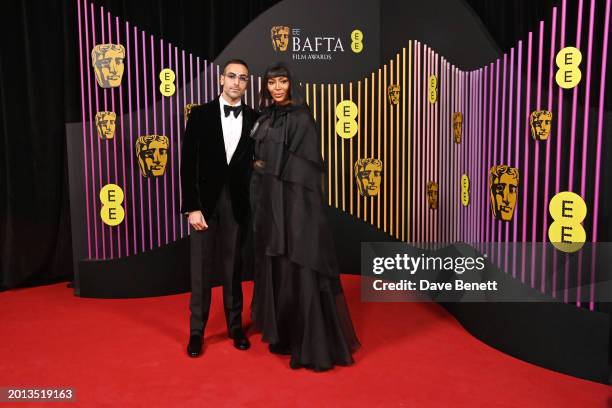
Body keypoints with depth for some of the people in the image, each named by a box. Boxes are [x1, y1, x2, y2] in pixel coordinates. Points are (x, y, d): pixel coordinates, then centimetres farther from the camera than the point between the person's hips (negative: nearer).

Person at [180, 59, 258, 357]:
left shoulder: (255, 119, 4)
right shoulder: (200, 115, 0)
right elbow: (188, 164, -4)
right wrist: (192, 207, -10)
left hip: (238, 204, 1)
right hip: (205, 201, -1)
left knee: (233, 268, 11)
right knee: (201, 270, 5)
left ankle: (235, 326, 26)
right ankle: (196, 331, 19)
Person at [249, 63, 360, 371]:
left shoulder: (301, 117, -7)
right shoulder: (265, 118, 15)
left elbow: (306, 163, -14)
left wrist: (269, 167, -9)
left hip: (294, 201, -7)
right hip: (268, 202, 7)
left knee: (299, 268, -6)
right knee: (275, 267, 12)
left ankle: (313, 344, 4)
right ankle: (283, 334, 27)